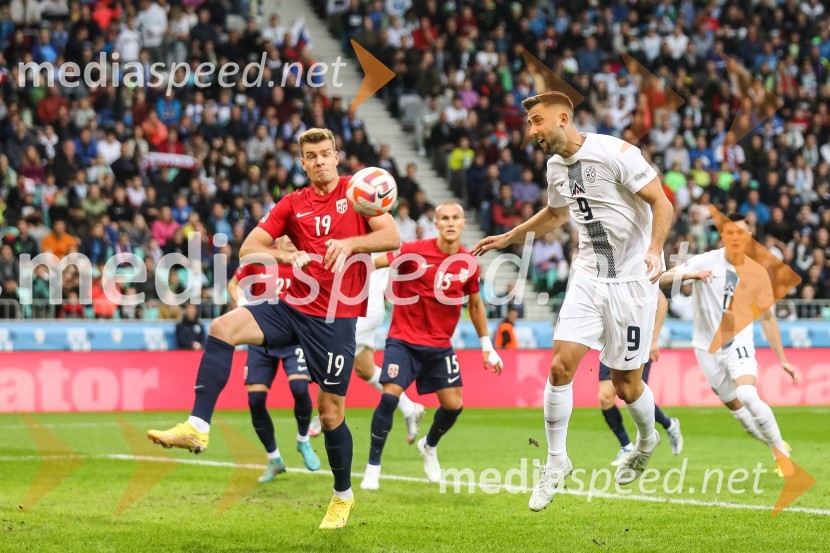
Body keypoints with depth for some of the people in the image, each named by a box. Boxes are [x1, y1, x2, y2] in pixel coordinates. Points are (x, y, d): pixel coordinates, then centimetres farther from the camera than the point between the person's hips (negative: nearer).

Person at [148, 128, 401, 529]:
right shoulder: (293, 204, 9)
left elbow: (392, 237, -7)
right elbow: (249, 248, 4)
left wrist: (349, 243, -22)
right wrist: (289, 256, -14)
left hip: (335, 318, -3)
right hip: (294, 307, 3)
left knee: (331, 413, 1)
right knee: (223, 328, -22)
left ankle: (343, 496, 23)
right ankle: (197, 427, -26)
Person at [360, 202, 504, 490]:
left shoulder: (469, 264, -2)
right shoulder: (415, 252, -14)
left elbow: (475, 304, 13)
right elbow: (375, 262, -21)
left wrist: (486, 346, 16)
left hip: (440, 346, 4)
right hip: (404, 340, -4)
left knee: (453, 405, 3)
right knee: (390, 396, -18)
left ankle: (429, 446, 36)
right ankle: (372, 468, -4)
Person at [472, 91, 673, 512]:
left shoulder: (615, 153, -16)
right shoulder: (555, 166, 7)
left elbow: (661, 203, -16)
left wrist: (654, 250, -31)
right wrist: (507, 238, 29)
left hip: (631, 279, -6)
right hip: (589, 276, 6)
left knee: (626, 385, 1)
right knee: (560, 364, -9)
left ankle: (646, 439, 34)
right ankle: (556, 461, 5)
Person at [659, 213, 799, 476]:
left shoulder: (757, 272, -2)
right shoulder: (706, 262, -8)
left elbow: (767, 318, 8)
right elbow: (661, 279, -13)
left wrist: (783, 360, 7)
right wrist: (689, 275, -33)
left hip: (739, 343, -1)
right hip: (708, 347, 1)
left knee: (748, 396, -26)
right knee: (737, 410, 3)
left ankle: (782, 451, -12)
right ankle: (778, 447, 23)